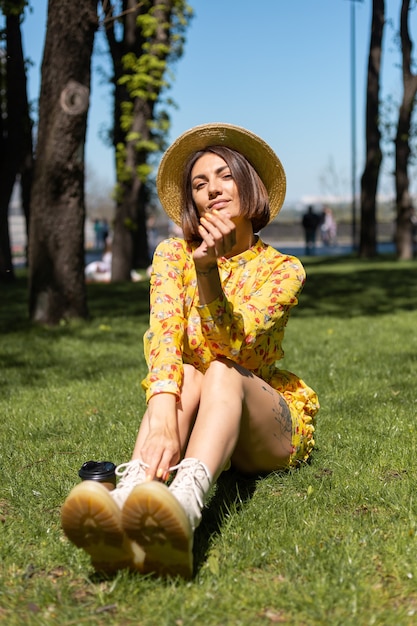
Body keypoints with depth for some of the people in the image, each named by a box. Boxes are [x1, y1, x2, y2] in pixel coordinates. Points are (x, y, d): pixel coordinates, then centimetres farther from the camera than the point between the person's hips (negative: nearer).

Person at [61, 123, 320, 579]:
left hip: (265, 420, -1)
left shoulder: (282, 268, -1)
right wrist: (162, 410, -36)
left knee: (221, 372, -34)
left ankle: (184, 508, -67)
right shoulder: (173, 254, 3)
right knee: (185, 377, -32)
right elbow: (163, 334, -17)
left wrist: (208, 269, -33)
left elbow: (234, 346, -17)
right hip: (193, 416, 2)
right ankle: (127, 497, -64)